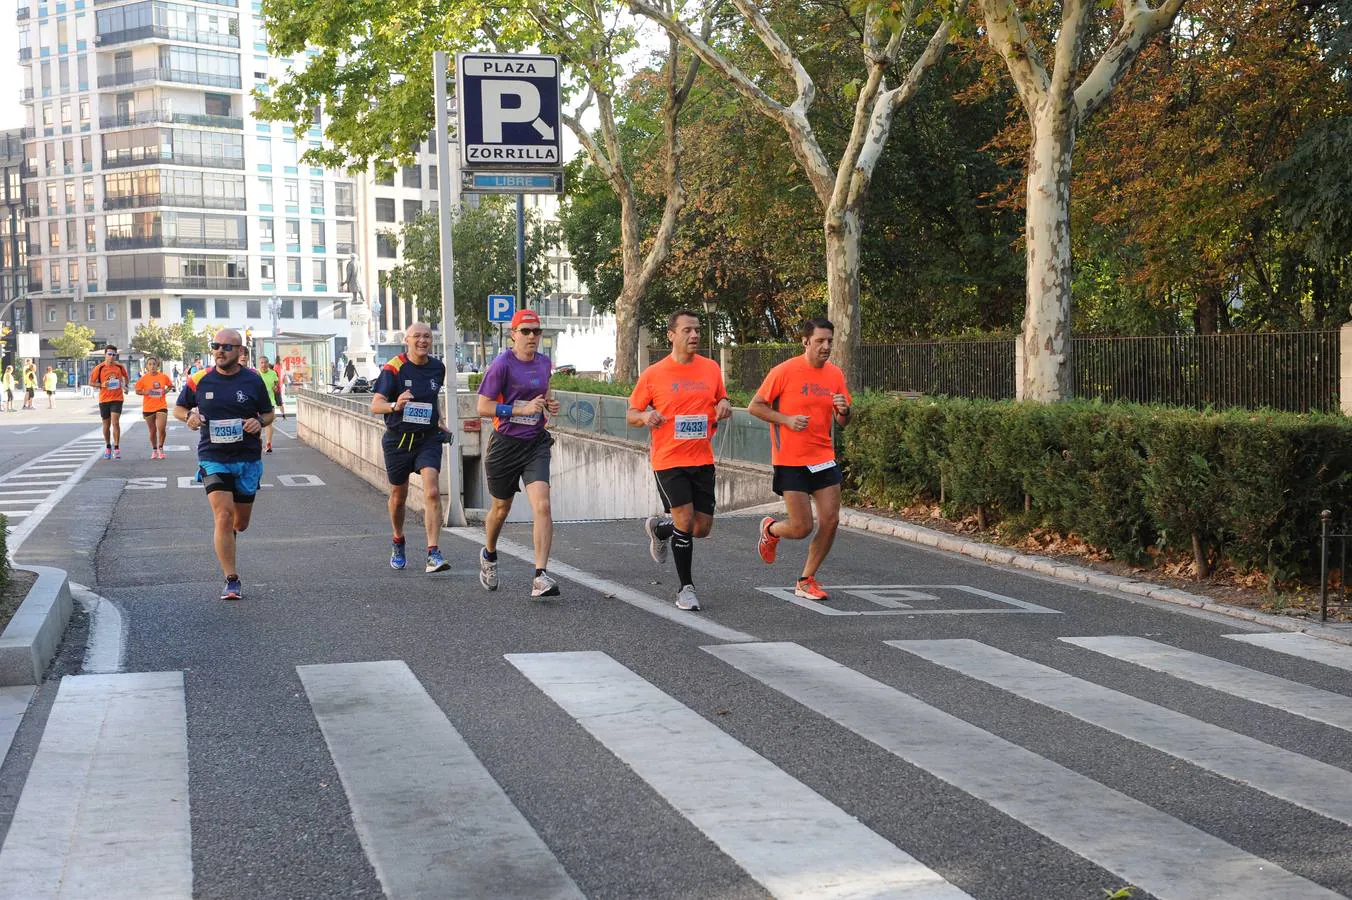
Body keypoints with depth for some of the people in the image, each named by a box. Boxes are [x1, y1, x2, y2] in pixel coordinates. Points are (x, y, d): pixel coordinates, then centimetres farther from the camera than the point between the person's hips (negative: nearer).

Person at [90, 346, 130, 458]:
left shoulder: (120, 367, 2)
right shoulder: (99, 368, -3)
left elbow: (126, 377, 21)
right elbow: (91, 382, 1)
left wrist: (125, 386, 6)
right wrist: (102, 385, -15)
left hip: (117, 399, -1)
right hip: (104, 399, 1)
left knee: (115, 422, -15)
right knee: (106, 425, 10)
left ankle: (116, 449, -12)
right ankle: (108, 447, 27)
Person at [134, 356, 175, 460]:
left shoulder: (163, 376, -2)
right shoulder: (143, 378, -4)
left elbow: (170, 385, 15)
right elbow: (137, 391, 3)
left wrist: (166, 390, -4)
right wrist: (145, 392, -15)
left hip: (161, 406, -1)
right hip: (148, 408, 1)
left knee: (161, 429, -12)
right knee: (152, 431, 10)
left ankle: (160, 449, 8)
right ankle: (154, 450, 27)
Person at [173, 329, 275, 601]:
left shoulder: (253, 380, 1)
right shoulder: (199, 380, 0)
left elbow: (268, 413, 11)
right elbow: (179, 408, 14)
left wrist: (259, 421, -11)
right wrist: (188, 416, -9)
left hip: (248, 459, 2)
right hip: (213, 458, -2)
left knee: (240, 522, 13)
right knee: (224, 516, -17)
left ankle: (225, 542, 50)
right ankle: (232, 581, -12)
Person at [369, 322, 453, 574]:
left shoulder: (437, 368, 3)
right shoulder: (393, 368, -11)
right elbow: (375, 406, -19)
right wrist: (395, 405, -38)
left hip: (428, 439, 2)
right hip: (398, 440, -1)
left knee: (432, 492, -17)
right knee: (398, 497, 13)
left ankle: (433, 554, -19)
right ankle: (398, 543, 40)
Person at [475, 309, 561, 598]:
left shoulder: (544, 362, 6)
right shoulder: (502, 365, -11)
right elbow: (483, 406, -14)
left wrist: (549, 403, 4)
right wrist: (522, 409, -21)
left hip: (536, 444, 3)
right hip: (505, 444, -3)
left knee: (542, 506, -16)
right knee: (501, 508, 15)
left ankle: (541, 575, -18)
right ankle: (489, 556, 45)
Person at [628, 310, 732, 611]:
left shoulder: (711, 368, 5)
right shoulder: (653, 375, -4)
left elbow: (721, 399, 20)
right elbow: (631, 414, 4)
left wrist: (724, 406, -3)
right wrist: (645, 417, -19)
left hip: (702, 460, 4)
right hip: (668, 460, -4)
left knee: (702, 528, 6)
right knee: (685, 521, -13)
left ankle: (658, 528, 38)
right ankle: (686, 588, 4)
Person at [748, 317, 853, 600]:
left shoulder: (835, 374, 6)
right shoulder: (784, 372, -10)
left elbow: (842, 421, 13)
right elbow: (754, 407, -6)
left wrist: (843, 411, -10)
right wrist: (786, 419, -18)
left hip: (824, 458, 5)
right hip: (790, 461, -5)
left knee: (831, 521, -1)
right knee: (801, 528, -7)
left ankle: (806, 581, 16)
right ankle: (770, 529, 29)